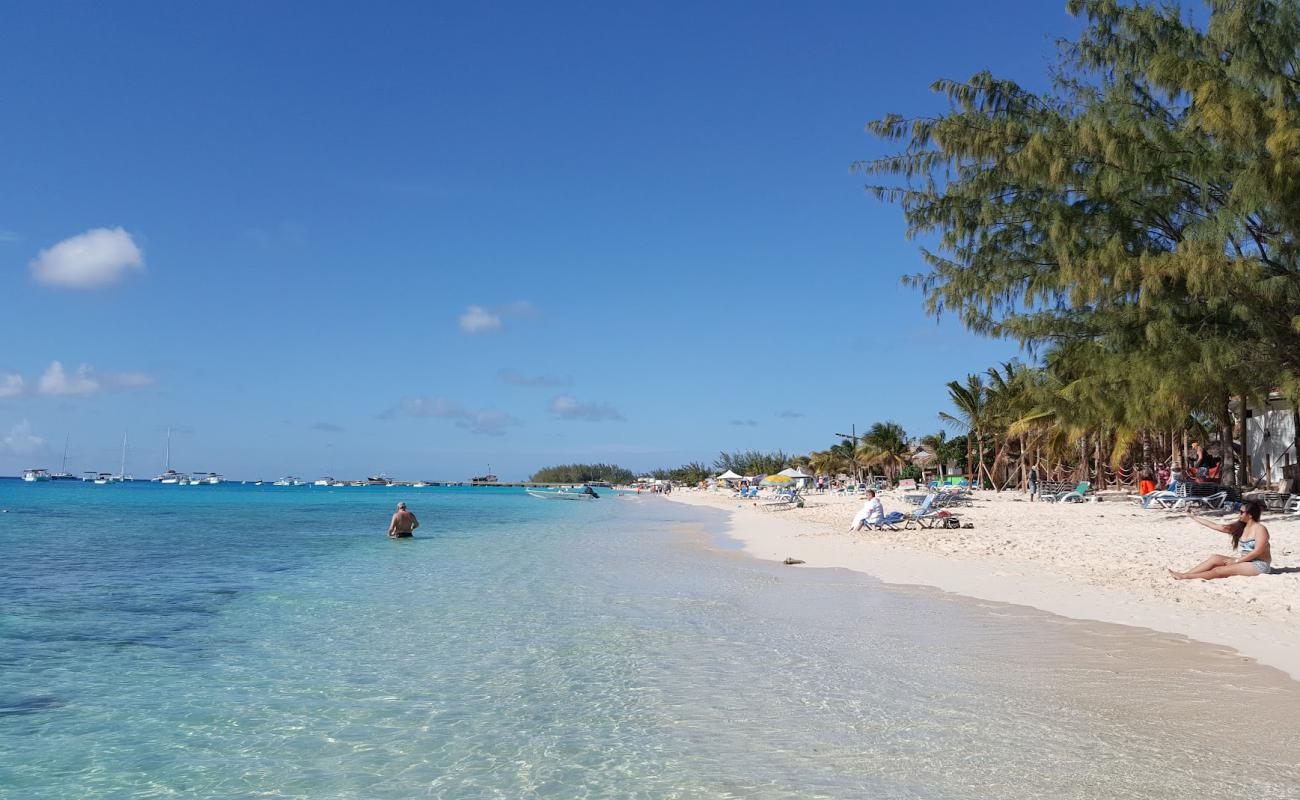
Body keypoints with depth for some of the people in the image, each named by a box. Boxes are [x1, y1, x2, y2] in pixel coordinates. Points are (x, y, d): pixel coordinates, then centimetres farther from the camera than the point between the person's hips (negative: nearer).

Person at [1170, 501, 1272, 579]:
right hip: (1243, 562, 8)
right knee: (1215, 558, -10)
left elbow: (1257, 551, -21)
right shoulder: (1240, 527, 10)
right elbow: (1215, 526, 9)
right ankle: (1184, 574, -20)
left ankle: (1185, 577, -30)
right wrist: (1194, 517, 9)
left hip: (1259, 565, -8)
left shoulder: (1260, 529, -13)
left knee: (1220, 570, -21)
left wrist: (1236, 561, -18)